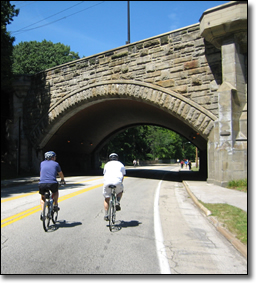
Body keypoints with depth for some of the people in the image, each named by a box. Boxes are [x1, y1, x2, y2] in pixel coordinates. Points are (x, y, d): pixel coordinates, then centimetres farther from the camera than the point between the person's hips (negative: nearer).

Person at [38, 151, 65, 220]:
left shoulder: (42, 163, 21)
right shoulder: (56, 164, 14)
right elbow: (61, 174, 28)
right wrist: (62, 180, 49)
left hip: (42, 183, 2)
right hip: (52, 183, -2)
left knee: (42, 198, 27)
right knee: (56, 192, 33)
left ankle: (42, 212, 10)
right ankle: (55, 205, 20)